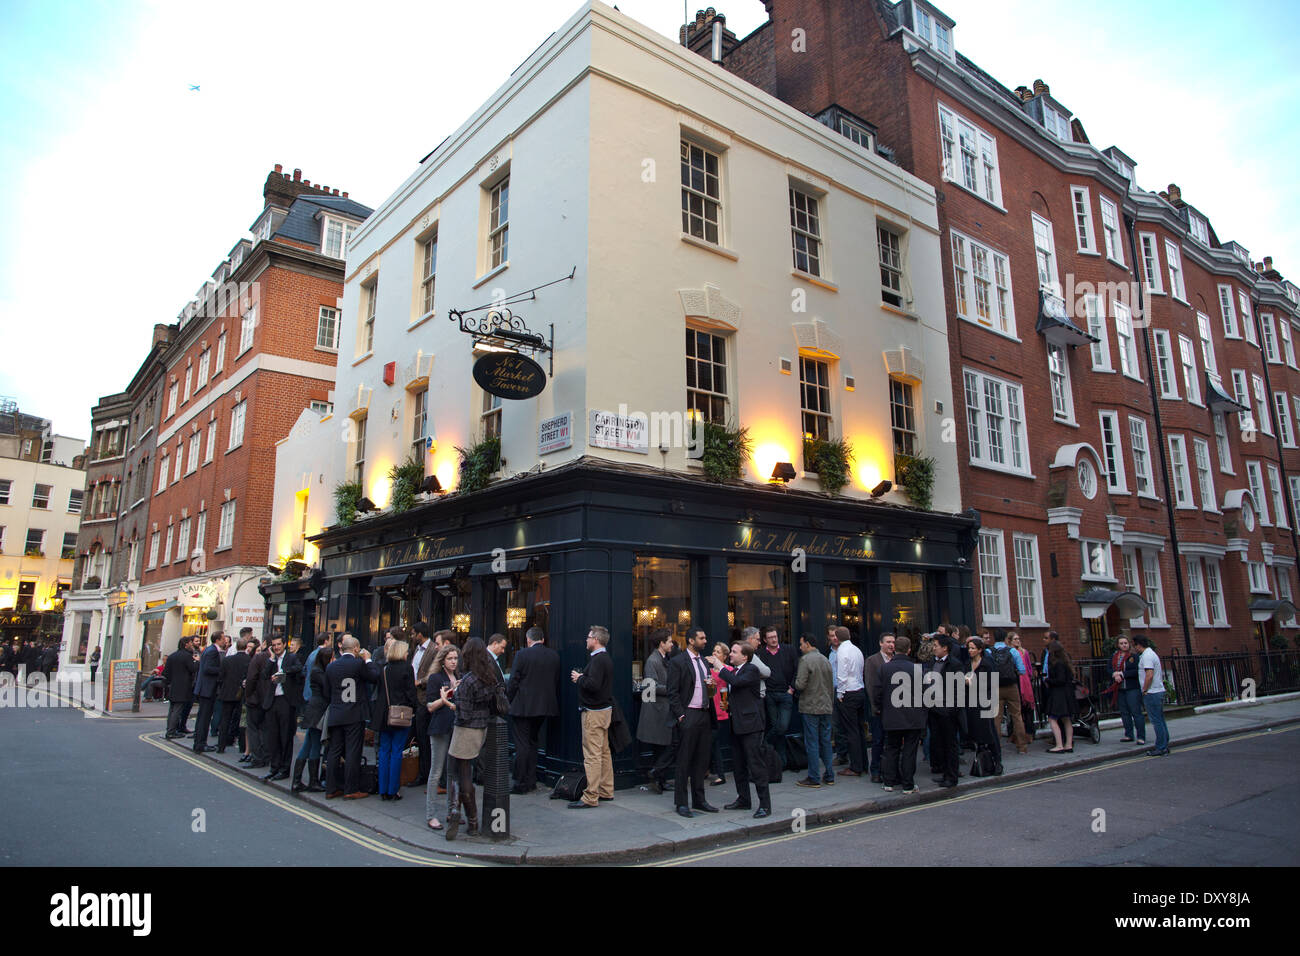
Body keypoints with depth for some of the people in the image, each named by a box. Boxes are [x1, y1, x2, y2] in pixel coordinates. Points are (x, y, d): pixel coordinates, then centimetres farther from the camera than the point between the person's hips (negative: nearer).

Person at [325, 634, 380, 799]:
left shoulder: (331, 666, 5)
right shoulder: (358, 663, -12)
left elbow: (327, 690, 12)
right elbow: (375, 676, -4)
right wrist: (368, 660, 6)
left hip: (335, 716, 5)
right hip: (354, 715, -5)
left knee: (334, 752, 11)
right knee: (353, 752, -1)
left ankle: (331, 789, 16)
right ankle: (352, 789, 2)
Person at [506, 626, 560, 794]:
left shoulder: (522, 655, -11)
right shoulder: (554, 656, 4)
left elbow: (513, 681, -9)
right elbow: (557, 683, 9)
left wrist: (509, 701, 3)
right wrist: (554, 703, 18)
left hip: (524, 707, -5)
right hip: (544, 707, 5)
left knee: (522, 745, 1)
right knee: (533, 743, 17)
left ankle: (521, 784, 4)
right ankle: (531, 782, 20)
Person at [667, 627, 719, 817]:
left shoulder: (704, 661, 16)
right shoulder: (677, 662, -7)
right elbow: (673, 693, -10)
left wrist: (712, 687, 2)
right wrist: (680, 715, -15)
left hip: (705, 715, 7)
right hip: (689, 716, -7)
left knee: (702, 760, 12)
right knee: (684, 760, -1)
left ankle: (699, 800, 22)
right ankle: (681, 803, 8)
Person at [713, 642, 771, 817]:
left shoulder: (752, 670, -10)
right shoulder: (732, 671, 15)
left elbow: (736, 682, -28)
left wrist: (720, 668, -17)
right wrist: (727, 704, 9)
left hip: (750, 724, -9)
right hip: (736, 725, 9)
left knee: (756, 765, -7)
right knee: (738, 765, 16)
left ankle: (765, 804, -1)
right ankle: (743, 800, 27)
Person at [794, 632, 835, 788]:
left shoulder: (805, 660, -13)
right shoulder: (826, 660, 11)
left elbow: (800, 685, -18)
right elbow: (831, 685, 16)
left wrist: (795, 683, 4)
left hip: (811, 708, -7)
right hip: (826, 708, 7)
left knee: (812, 743, -2)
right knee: (826, 741, 13)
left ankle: (814, 778, 2)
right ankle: (829, 776, 18)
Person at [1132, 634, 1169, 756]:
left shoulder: (1147, 656, -16)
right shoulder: (1152, 653, 17)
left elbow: (1149, 675, -24)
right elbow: (1161, 673, 24)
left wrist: (1144, 690, -15)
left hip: (1152, 693, -10)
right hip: (1159, 691, 10)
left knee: (1156, 721, -5)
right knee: (1160, 720, 13)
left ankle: (1161, 748, -2)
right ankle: (1165, 746, 18)